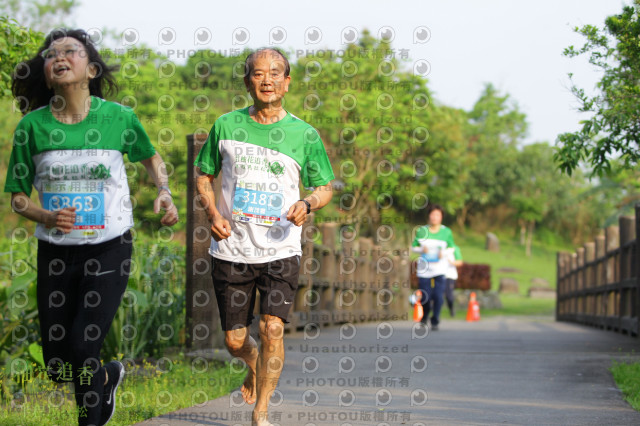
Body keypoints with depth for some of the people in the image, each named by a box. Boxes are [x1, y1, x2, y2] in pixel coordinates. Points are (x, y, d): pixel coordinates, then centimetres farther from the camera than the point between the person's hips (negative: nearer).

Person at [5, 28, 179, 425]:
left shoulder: (119, 117, -6)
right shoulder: (32, 126, -5)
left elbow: (150, 156, 15)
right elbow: (18, 195, 3)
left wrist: (164, 192, -3)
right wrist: (47, 217, -17)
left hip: (109, 248, -2)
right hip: (55, 254, 2)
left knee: (82, 350, -15)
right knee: (58, 367, 7)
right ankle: (109, 375, 42)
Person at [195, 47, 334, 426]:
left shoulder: (304, 135, 0)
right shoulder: (227, 126, 3)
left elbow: (326, 186, 9)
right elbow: (204, 175, 13)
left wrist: (308, 203, -13)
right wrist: (212, 212, -4)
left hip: (281, 250, -1)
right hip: (232, 250, 2)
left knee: (272, 328, -17)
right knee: (235, 341, 7)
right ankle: (255, 365, 43)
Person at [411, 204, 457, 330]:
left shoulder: (446, 232, 2)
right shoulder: (422, 231, 2)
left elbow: (452, 247, 11)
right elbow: (413, 247, 8)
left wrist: (444, 253, -9)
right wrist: (421, 249, -13)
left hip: (439, 269, -1)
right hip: (424, 269, 1)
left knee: (438, 296, -13)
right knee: (425, 297, 0)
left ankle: (435, 322, 3)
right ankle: (423, 318, 30)